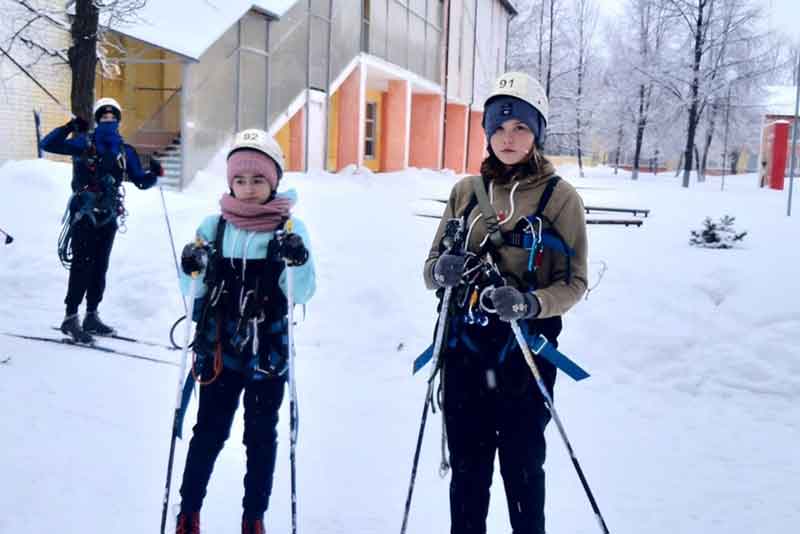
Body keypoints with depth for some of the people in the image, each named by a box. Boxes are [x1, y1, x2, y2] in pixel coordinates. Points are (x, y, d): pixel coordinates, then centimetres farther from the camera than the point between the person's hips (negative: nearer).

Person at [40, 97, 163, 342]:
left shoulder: (125, 151, 10)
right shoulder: (84, 142, -1)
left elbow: (140, 181, 15)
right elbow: (47, 145, -7)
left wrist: (154, 174, -6)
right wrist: (69, 128, -21)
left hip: (109, 216, 5)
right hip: (84, 214, -4)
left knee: (100, 266, 10)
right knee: (83, 264, -11)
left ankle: (91, 316, 20)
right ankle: (70, 317, -6)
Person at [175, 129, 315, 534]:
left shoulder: (291, 229, -6)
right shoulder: (214, 226, -1)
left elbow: (303, 294, -11)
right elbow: (196, 292, 3)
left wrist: (299, 262, -30)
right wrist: (193, 270, -18)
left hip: (268, 353, 0)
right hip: (218, 349, 1)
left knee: (261, 436, 11)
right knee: (209, 432, 7)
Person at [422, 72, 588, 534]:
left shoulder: (560, 197, -5)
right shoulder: (466, 191, 6)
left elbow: (574, 283, -5)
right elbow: (433, 267, 9)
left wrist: (529, 304, -24)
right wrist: (443, 270, -14)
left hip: (525, 353, -3)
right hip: (465, 348, 3)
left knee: (522, 466, 9)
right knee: (467, 466, 12)